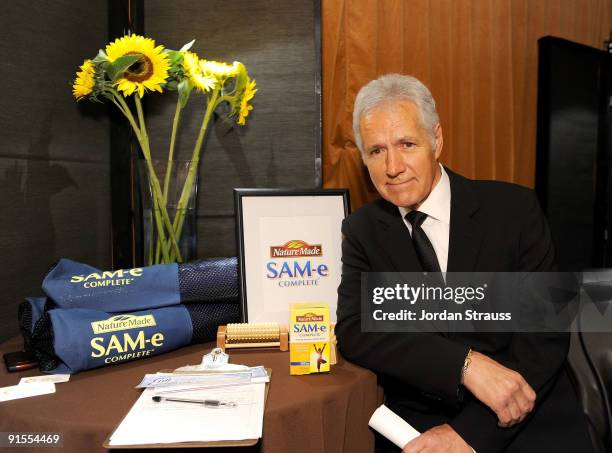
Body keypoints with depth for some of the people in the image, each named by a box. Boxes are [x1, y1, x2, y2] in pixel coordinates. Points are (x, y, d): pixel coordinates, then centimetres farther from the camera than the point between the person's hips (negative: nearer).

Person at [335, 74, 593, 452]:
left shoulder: (515, 208, -5)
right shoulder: (363, 230, 0)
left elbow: (547, 332, -8)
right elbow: (353, 331, -10)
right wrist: (466, 364, -22)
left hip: (529, 419, 0)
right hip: (419, 421, 1)